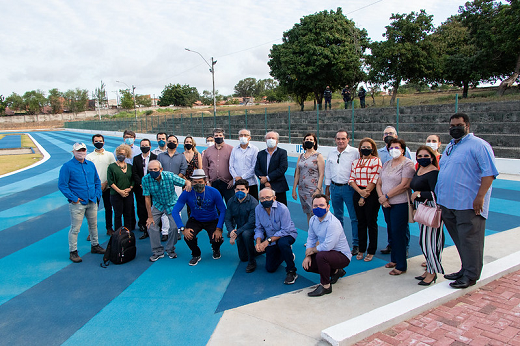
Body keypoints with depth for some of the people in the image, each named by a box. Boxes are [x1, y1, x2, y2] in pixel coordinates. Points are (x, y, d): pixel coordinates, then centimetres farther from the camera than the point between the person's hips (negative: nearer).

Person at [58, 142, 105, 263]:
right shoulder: (67, 166, -7)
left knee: (93, 225, 16)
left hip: (92, 202, 6)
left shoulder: (91, 165, 10)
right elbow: (62, 185, -10)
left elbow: (97, 181, 18)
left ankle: (95, 246, 31)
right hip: (77, 203, -5)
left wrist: (97, 194, 6)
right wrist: (74, 198, -13)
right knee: (75, 228, -1)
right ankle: (73, 252, 10)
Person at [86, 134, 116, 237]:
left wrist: (105, 183, -8)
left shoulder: (110, 155, 7)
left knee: (108, 208, 8)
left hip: (107, 187, 1)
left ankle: (109, 228, 20)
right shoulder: (89, 157, 5)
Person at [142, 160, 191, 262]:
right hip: (157, 205, 2)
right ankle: (158, 251, 9)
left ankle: (170, 250, 16)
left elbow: (186, 182, -15)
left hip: (172, 204, -2)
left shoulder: (170, 176, -24)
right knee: (151, 225, -10)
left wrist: (188, 184, -42)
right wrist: (150, 216, -11)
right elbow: (147, 198, -12)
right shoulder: (145, 179, -19)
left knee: (174, 227, -11)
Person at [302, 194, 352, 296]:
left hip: (343, 256, -9)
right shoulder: (313, 220, -2)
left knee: (321, 256, -35)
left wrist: (312, 250, -15)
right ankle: (335, 271, 20)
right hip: (327, 252, 9)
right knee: (307, 265, 2)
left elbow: (327, 246, -32)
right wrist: (308, 256, -5)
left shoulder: (333, 223, -29)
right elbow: (311, 239, 8)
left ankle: (325, 286, -13)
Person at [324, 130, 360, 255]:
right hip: (334, 187, 5)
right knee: (337, 216, 15)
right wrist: (327, 188, 16)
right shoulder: (331, 153, 10)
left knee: (354, 217, 0)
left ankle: (356, 244, 11)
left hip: (349, 188, -5)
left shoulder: (355, 152, -6)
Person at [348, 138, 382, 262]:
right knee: (361, 223, 11)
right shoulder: (356, 162, 12)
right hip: (358, 193, 5)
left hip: (371, 195, -5)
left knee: (371, 223, 3)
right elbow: (352, 179, 6)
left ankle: (371, 251, 15)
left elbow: (374, 181, -11)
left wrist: (364, 196, -12)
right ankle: (361, 249, 21)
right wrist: (360, 191, -12)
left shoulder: (376, 161, -5)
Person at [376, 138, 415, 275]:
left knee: (398, 233, -4)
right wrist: (381, 197, -5)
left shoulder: (407, 164, -7)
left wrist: (386, 196, -14)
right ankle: (394, 259, 28)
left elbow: (404, 185, -17)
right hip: (386, 204, 7)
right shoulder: (387, 164, 14)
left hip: (400, 204, -7)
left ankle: (401, 266, 7)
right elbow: (379, 183, 12)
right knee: (391, 232, 13)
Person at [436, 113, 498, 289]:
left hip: (468, 204, -8)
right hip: (448, 202, 8)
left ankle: (471, 275, 9)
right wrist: (439, 196, 19)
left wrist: (480, 197, -22)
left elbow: (489, 173, -15)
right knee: (459, 239, 15)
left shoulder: (479, 145, -8)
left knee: (468, 239, -2)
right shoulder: (450, 146, 19)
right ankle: (465, 270, 27)